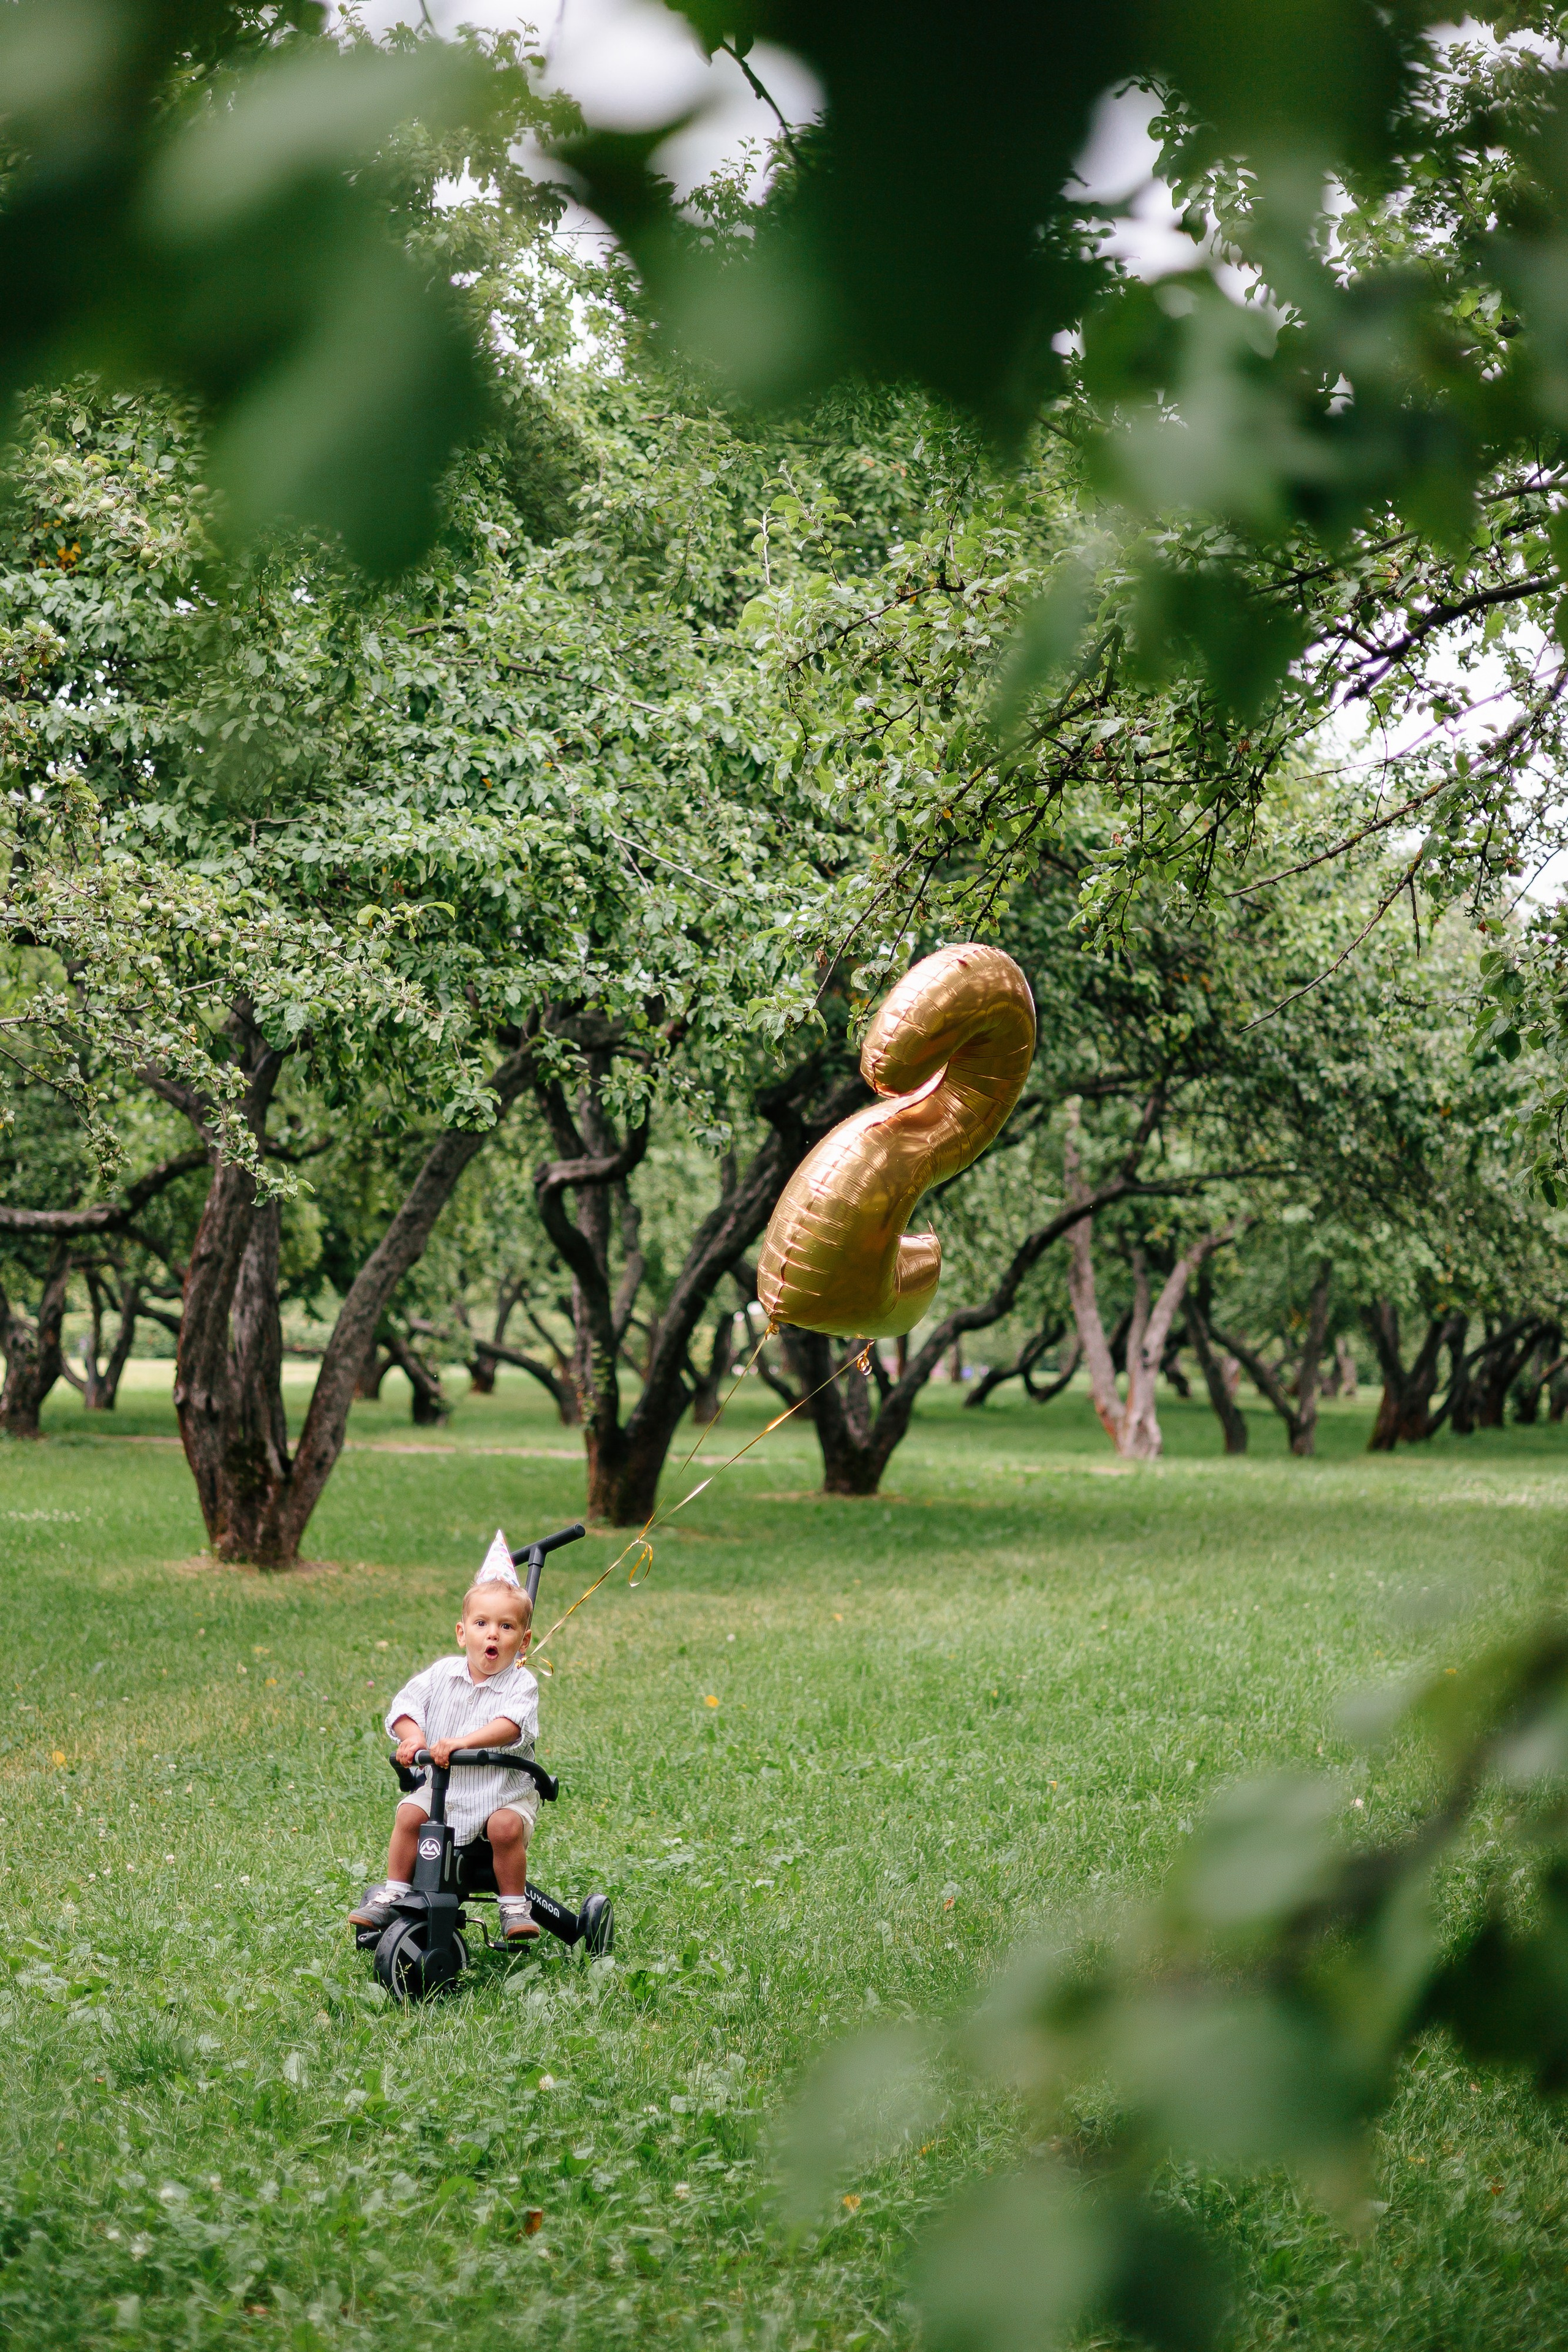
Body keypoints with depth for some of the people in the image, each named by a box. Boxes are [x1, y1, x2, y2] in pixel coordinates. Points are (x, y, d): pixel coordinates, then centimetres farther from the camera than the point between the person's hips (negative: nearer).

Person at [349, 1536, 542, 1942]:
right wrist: (414, 1737, -22)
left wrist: (462, 1741, -41)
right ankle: (392, 1894, 1)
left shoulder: (520, 1684, -10)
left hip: (504, 1790, -4)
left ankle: (515, 1907, -13)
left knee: (506, 1826, -29)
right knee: (410, 1814, -15)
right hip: (445, 1786, 4)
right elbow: (406, 1705, 0)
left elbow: (510, 1725, -28)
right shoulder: (443, 1673, 2)